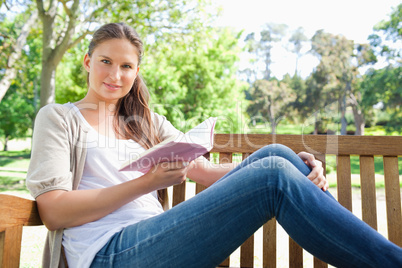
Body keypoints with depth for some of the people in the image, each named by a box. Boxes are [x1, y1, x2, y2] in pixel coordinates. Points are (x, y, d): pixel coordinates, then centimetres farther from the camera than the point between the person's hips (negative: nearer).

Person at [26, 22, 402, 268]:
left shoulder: (147, 122, 19)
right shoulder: (58, 118, 8)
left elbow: (205, 170, 7)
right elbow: (54, 211, -5)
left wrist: (299, 170, -7)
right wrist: (146, 183, -15)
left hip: (158, 237, 5)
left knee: (274, 155, -15)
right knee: (273, 177, -24)